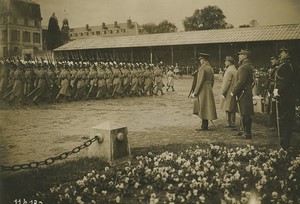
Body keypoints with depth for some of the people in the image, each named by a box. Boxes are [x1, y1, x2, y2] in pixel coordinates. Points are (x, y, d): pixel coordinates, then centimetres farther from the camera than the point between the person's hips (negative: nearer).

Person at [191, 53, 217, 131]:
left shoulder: (202, 68, -15)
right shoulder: (211, 68, 11)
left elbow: (200, 82, -18)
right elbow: (212, 81, 16)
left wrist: (195, 92, -13)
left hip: (203, 92, -9)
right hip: (209, 91, 9)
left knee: (203, 109, -2)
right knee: (206, 109, 14)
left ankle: (204, 127, 3)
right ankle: (204, 125, 20)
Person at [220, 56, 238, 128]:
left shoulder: (229, 70, -15)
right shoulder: (235, 70, 13)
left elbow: (226, 83, -19)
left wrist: (223, 93, -16)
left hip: (229, 94, -9)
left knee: (228, 109, -2)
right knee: (233, 109, 12)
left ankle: (230, 123, 1)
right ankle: (233, 123, 17)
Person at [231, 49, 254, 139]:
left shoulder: (244, 67, -17)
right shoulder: (249, 66, 16)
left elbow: (241, 81, -23)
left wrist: (234, 92, -17)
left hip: (243, 93, -10)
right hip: (247, 92, 10)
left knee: (245, 114, -5)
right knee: (245, 114, 17)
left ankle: (247, 133, 0)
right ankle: (245, 131, 26)